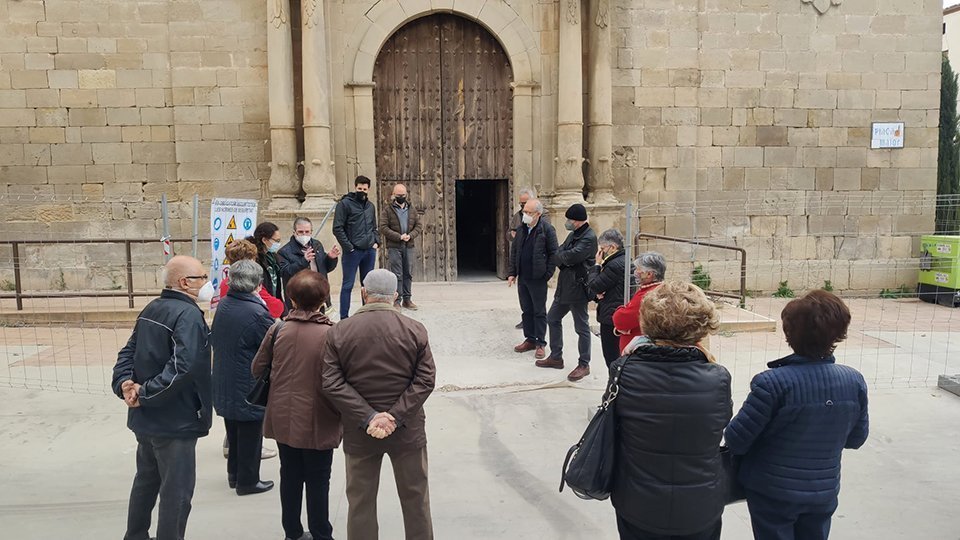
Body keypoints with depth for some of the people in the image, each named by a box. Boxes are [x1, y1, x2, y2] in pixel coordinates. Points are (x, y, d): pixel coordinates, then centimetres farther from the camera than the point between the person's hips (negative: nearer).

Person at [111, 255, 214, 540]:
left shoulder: (151, 309, 8)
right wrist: (146, 393, -22)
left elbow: (128, 351, 8)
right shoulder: (188, 315, -21)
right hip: (175, 420, -10)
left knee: (146, 479, 25)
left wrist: (125, 383, -7)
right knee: (177, 490, 3)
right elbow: (182, 367, -32)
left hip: (145, 418, 10)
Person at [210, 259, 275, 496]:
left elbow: (213, 340, 11)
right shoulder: (257, 312, -24)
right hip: (249, 388, -7)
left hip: (224, 384, 8)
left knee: (233, 432, 22)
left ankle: (234, 474, 35)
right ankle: (247, 481, 19)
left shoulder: (223, 305, 0)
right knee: (250, 434, 8)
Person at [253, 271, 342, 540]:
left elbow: (258, 368, 3)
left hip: (283, 419, 4)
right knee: (317, 481, 11)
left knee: (290, 476, 19)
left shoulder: (278, 329, -6)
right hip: (317, 422, -4)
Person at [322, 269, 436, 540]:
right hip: (408, 430, 0)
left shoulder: (338, 332, -6)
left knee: (360, 500, 15)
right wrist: (396, 416, -14)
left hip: (359, 433, 1)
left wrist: (367, 417, -15)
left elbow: (332, 383, -11)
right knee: (415, 497, 16)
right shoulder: (415, 330, -8)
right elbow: (425, 380, -13)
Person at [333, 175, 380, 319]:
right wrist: (349, 247, -14)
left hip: (370, 251, 6)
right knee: (348, 285, -2)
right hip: (353, 251, -6)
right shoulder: (345, 203, -5)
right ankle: (344, 317, 2)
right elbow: (337, 228, -10)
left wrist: (376, 242, 8)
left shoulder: (371, 206, 15)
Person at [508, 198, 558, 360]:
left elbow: (553, 254, -9)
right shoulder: (521, 229, 9)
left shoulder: (547, 230, -10)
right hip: (522, 278, 6)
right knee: (526, 310, 14)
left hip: (538, 279, -6)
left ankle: (540, 344, 11)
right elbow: (514, 252, 14)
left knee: (539, 312, 3)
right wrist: (511, 273, 9)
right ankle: (530, 340, 25)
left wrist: (547, 274, -13)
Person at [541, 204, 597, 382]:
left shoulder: (589, 237, -16)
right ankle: (555, 357, 31)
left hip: (578, 288, -10)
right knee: (553, 319, 18)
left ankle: (584, 365, 12)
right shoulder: (573, 234, 13)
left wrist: (561, 256, -6)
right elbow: (558, 254, 9)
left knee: (582, 327, 1)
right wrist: (564, 259, -12)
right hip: (565, 286, 10)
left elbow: (572, 256, -26)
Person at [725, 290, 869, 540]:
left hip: (773, 493, -4)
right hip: (824, 492, 4)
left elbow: (736, 440, -20)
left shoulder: (772, 383, -27)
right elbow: (856, 439, 3)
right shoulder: (854, 381, -11)